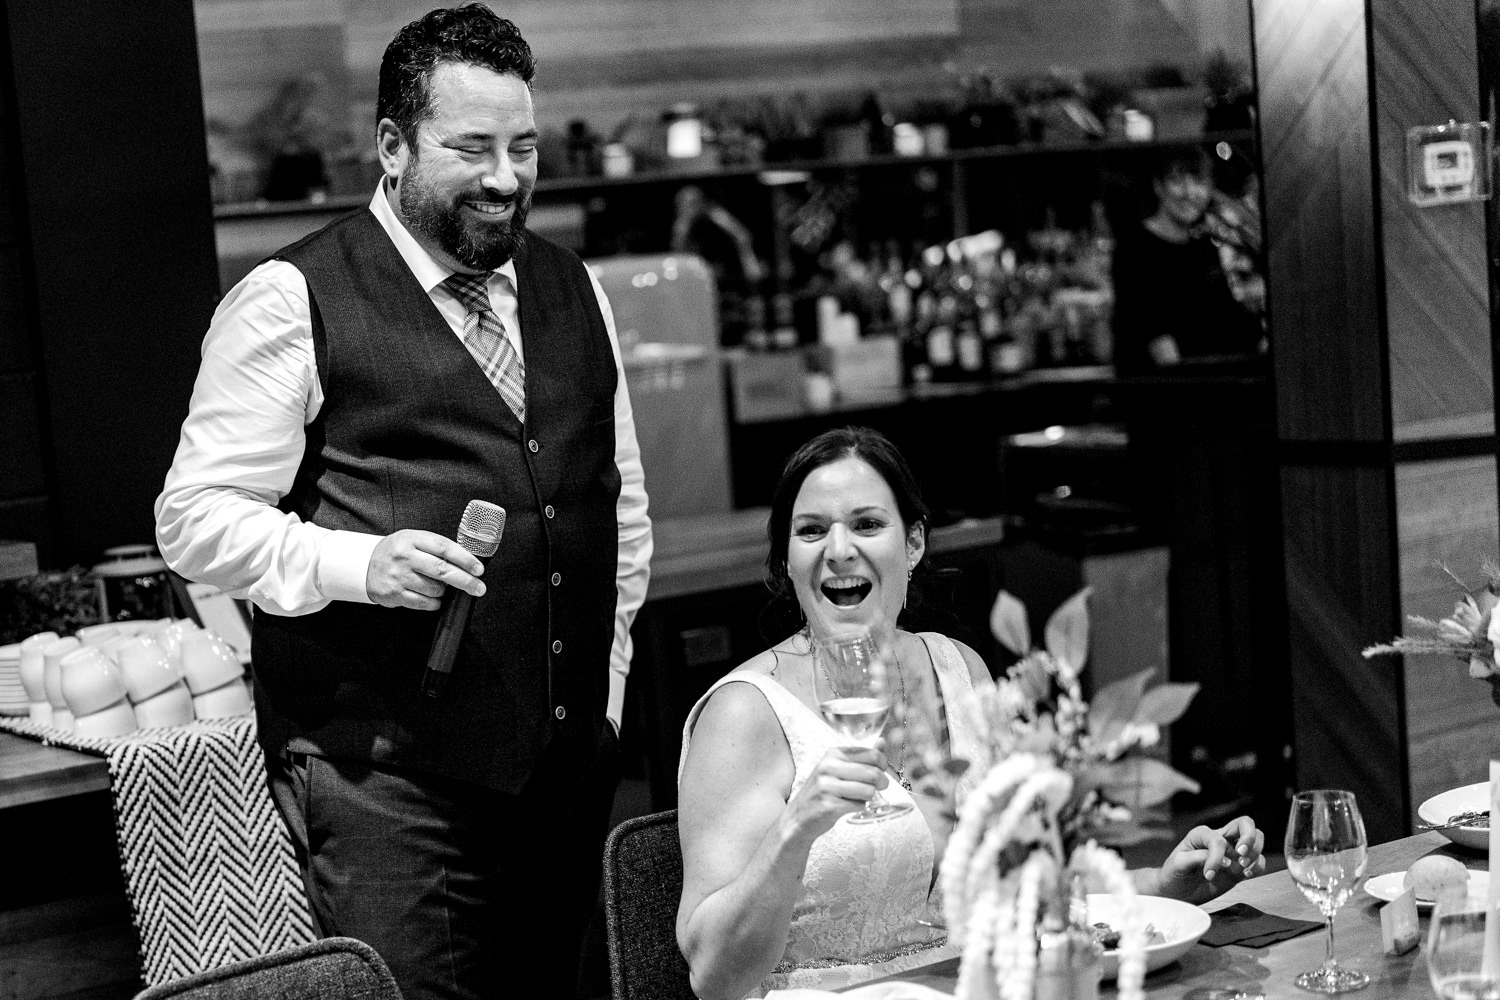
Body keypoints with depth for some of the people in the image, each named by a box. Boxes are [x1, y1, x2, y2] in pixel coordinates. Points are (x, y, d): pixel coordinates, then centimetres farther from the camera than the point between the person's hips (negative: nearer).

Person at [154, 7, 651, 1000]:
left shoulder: (574, 291, 13)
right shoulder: (291, 300, -5)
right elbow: (197, 518, -7)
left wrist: (607, 676, 15)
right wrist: (356, 563, -22)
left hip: (571, 761, 6)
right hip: (383, 780, -5)